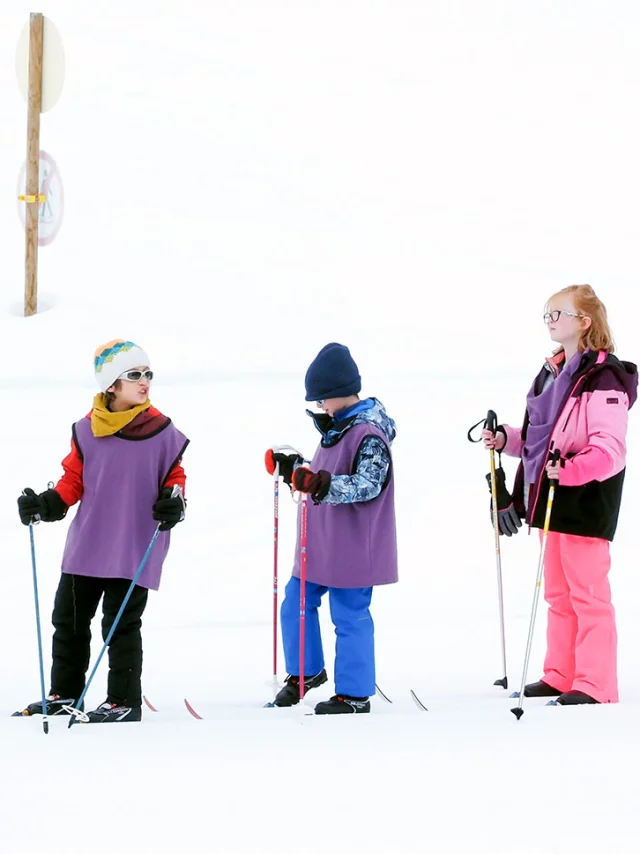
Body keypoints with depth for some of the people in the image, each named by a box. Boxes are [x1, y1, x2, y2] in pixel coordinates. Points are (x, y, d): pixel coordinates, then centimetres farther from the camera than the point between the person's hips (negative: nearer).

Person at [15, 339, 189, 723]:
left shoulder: (162, 432, -4)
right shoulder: (87, 430, 1)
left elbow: (175, 475, 6)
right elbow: (74, 479, 9)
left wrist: (174, 501, -13)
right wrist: (47, 505, -3)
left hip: (135, 547, -4)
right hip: (86, 544, 4)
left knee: (121, 625, -3)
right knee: (69, 619, 12)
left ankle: (125, 701, 7)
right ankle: (65, 693, 26)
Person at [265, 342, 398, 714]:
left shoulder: (369, 434, -18)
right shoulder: (337, 427, 12)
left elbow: (367, 484, -28)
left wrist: (325, 484, -39)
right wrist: (295, 468, 22)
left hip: (352, 550, -10)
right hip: (323, 544, 10)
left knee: (350, 615, -3)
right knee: (296, 602, 15)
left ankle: (355, 694, 6)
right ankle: (307, 671, 32)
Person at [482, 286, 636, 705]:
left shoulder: (604, 378, -15)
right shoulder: (552, 373, 14)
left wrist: (572, 469, -34)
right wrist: (506, 439, 8)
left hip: (586, 501, -9)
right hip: (550, 498, 9)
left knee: (588, 593, -5)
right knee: (557, 594, 15)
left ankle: (595, 684, 0)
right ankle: (561, 676, 23)